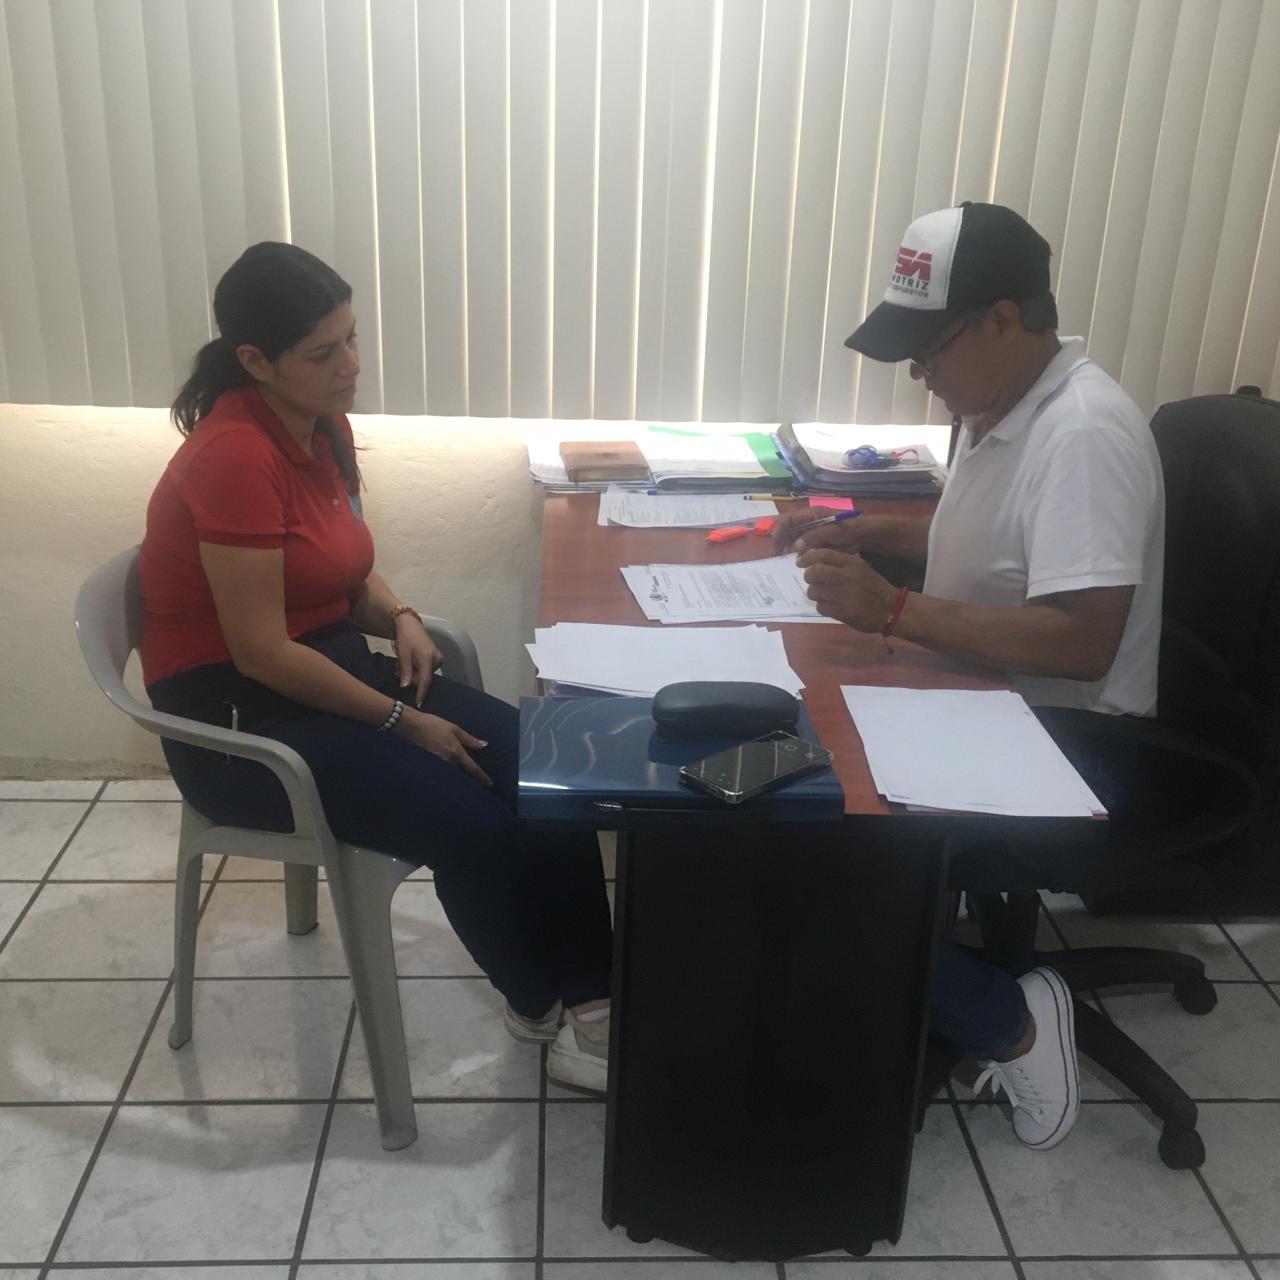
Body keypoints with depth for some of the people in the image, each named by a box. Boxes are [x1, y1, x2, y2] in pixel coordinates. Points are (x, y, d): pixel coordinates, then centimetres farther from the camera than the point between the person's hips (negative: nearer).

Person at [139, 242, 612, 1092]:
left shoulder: (325, 428, 3)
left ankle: (590, 988, -1)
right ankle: (544, 1005, 5)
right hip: (238, 717, -8)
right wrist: (402, 721, -17)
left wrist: (399, 618, -5)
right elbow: (261, 652, -24)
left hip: (333, 670, 8)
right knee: (469, 822, -21)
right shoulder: (234, 456, -23)